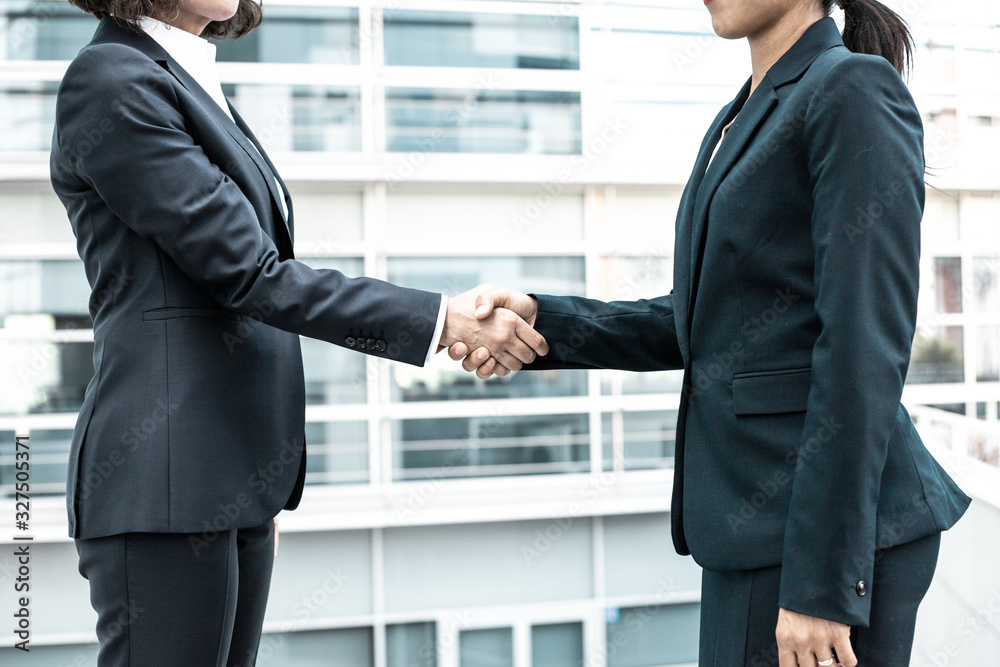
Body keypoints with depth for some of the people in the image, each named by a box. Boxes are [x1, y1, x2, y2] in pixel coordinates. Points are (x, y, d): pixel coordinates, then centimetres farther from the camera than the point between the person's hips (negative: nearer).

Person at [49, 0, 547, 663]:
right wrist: (440, 318, -15)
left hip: (236, 478, 9)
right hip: (168, 481, -9)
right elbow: (246, 272, -16)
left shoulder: (194, 86, 19)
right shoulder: (111, 81, -9)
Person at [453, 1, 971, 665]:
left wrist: (821, 579, -20)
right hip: (757, 517, 9)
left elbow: (867, 353, -18)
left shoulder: (855, 89, -11)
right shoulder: (742, 118, 16)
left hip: (830, 528, -8)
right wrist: (543, 321, 0)